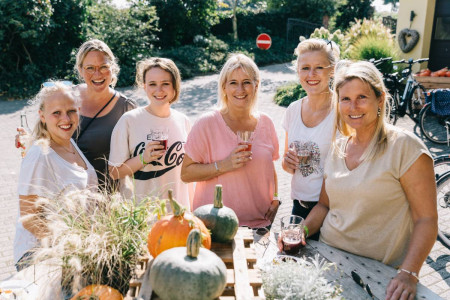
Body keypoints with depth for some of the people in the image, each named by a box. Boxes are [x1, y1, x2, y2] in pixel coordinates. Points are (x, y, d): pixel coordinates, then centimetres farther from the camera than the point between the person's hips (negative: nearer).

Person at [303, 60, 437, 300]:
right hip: (330, 262, 4)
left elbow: (426, 219, -12)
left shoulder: (406, 147, -11)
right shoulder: (337, 147, 6)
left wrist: (408, 274, -23)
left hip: (380, 273, -4)